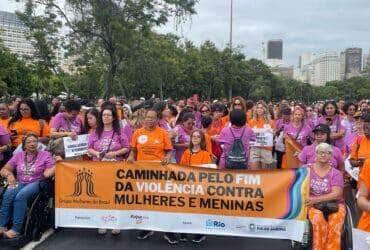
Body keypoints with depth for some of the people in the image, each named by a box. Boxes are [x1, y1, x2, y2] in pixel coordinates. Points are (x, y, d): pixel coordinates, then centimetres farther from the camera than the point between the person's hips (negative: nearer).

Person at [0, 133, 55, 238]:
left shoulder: (45, 155, 5)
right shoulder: (18, 155, 15)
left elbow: (48, 173, -3)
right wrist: (9, 174, -10)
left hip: (36, 183, -3)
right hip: (19, 183, 3)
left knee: (20, 196, -33)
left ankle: (15, 229, -31)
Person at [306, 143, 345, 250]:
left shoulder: (336, 173, 5)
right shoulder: (307, 169, 8)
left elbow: (336, 194, -6)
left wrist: (316, 199, -16)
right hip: (313, 205, 0)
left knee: (334, 225, -31)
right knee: (319, 221, -33)